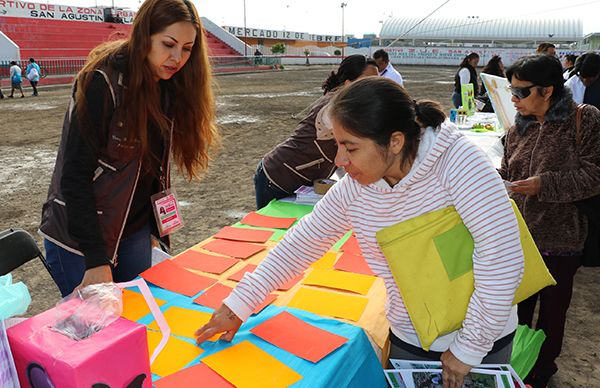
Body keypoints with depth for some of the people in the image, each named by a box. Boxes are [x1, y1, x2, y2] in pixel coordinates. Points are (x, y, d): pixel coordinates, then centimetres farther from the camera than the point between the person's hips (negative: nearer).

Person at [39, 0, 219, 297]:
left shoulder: (170, 88, 0)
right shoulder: (103, 82, -20)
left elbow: (156, 167, 6)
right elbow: (75, 174, -21)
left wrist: (157, 227, 2)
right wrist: (97, 259, -23)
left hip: (136, 228, 6)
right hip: (78, 236, -6)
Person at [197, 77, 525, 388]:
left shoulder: (458, 161, -26)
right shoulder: (352, 190, -12)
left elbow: (503, 259, -28)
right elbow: (300, 244, -3)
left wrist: (470, 348, -21)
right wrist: (238, 305, -1)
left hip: (484, 340, -3)